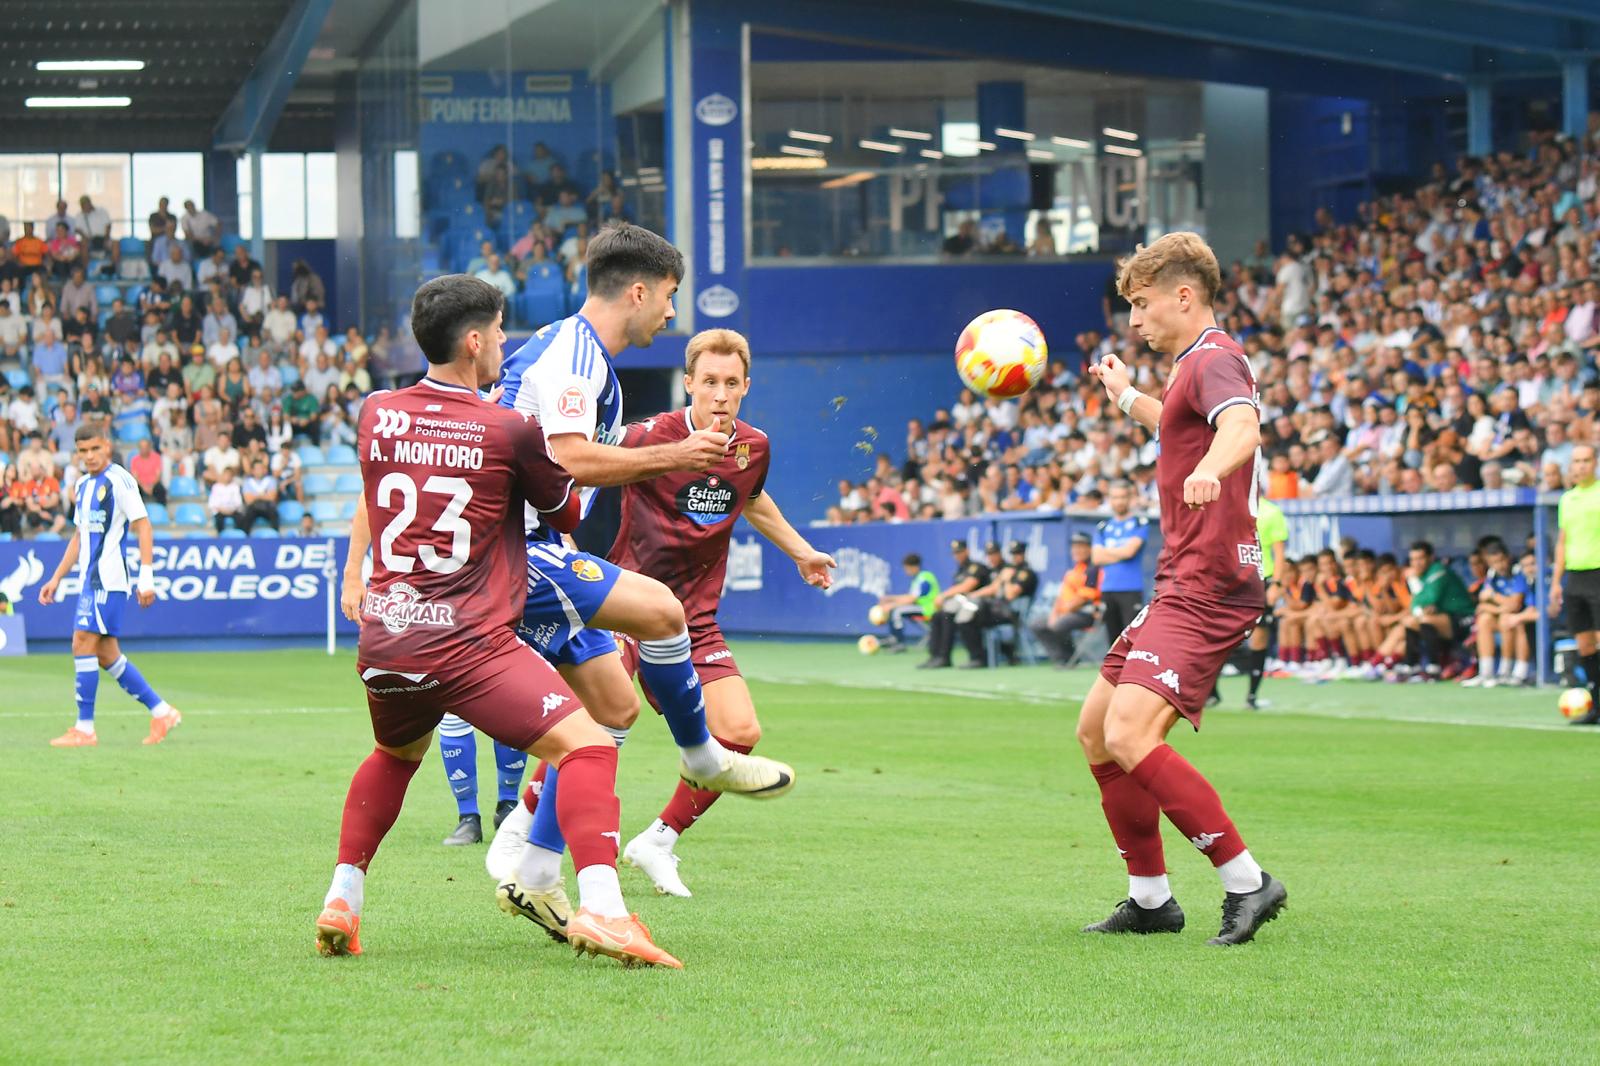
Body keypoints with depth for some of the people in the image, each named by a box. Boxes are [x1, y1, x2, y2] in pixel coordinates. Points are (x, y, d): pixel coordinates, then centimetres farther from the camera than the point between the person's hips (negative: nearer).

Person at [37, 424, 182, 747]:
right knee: (106, 654, 8)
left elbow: (143, 526, -11)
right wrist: (56, 579, 24)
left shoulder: (119, 480, -9)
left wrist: (146, 577, -17)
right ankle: (162, 712, 16)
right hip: (90, 579, 9)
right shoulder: (82, 486, 16)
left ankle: (84, 729, -10)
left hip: (109, 579, -9)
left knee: (83, 645, -12)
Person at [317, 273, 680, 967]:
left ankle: (341, 901, 28)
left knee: (396, 754, 34)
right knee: (587, 743, -9)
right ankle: (599, 908, -28)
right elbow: (570, 517, 10)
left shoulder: (376, 415, 9)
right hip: (467, 644, -6)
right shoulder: (509, 431, -6)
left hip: (382, 641, 6)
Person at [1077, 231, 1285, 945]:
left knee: (1130, 735, -23)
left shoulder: (1214, 360, -13)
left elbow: (1242, 427, -37)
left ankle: (1246, 881, -17)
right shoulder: (1195, 365, 19)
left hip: (1206, 590, -11)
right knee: (1096, 731, 14)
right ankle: (1150, 899, 20)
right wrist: (1129, 399, 55)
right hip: (1180, 586, 11)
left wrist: (1209, 470, -57)